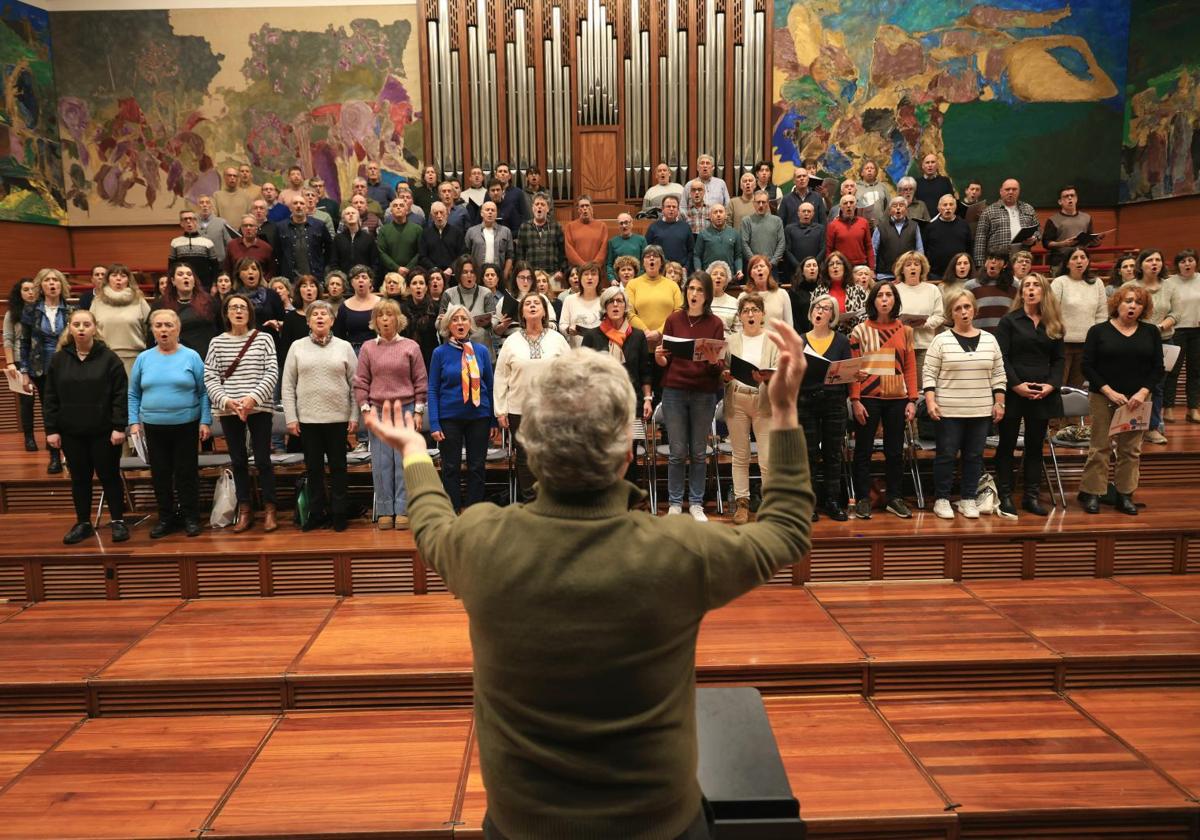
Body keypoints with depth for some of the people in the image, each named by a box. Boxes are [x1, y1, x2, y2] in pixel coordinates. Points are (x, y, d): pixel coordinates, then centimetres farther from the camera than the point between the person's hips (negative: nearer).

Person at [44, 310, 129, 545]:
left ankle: (117, 521, 16)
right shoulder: (59, 360, 4)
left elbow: (120, 395, -8)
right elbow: (51, 398, 5)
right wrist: (51, 429, -1)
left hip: (104, 431, -3)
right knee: (79, 479, 12)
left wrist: (119, 427, -14)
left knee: (109, 476, 5)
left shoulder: (109, 358, -5)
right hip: (71, 432, 3)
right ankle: (83, 523, 22)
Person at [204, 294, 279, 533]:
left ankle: (269, 510, 11)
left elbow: (272, 373, -4)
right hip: (228, 410, 2)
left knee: (262, 460, 0)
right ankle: (245, 511, 18)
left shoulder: (264, 338, 2)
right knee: (238, 461, 8)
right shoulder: (217, 342, 7)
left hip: (259, 408, -2)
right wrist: (226, 401, -13)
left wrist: (253, 398, -16)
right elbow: (210, 378, 2)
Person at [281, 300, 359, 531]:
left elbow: (354, 384, 2)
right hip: (307, 418, 1)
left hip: (338, 417, -1)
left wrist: (354, 416, -3)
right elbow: (288, 385, 4)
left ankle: (338, 513, 15)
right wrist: (291, 417, -3)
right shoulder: (297, 347, 6)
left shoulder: (344, 347, 4)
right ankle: (316, 513, 19)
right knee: (313, 468, 8)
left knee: (338, 467, 6)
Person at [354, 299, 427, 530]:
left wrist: (418, 411, -1)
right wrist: (365, 410, -1)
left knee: (404, 461, -2)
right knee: (381, 463, 2)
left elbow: (420, 381, 5)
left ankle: (403, 511, 4)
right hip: (377, 411, 1)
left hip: (405, 409, -1)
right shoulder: (368, 348, 7)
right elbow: (360, 383, 7)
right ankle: (385, 512, 8)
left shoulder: (411, 346, 4)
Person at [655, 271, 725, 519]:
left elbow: (721, 365, -1)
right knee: (677, 452, 2)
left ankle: (696, 503, 17)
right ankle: (674, 503, 13)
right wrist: (658, 356, -16)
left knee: (699, 452, 6)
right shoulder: (673, 319, 5)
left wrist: (714, 360, -22)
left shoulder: (715, 323, 3)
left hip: (704, 394, 0)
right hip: (674, 392, 0)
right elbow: (664, 361, 6)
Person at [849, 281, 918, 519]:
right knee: (864, 450, 3)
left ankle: (895, 499, 20)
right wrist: (855, 401, -10)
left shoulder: (905, 331, 8)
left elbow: (910, 368, 7)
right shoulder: (860, 331, -1)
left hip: (897, 398, 3)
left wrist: (912, 400, 1)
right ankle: (862, 499, 12)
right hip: (868, 398, -2)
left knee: (895, 451, 9)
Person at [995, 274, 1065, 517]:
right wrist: (1016, 384, -16)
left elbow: (1058, 359, 10)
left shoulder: (1054, 325, 11)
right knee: (1007, 444, 2)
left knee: (1035, 445, 8)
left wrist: (1051, 384, -6)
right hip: (1013, 392, -4)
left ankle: (1032, 496, 15)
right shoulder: (1009, 321, 0)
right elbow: (1001, 357, -7)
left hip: (1043, 394, 4)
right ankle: (1005, 496, 7)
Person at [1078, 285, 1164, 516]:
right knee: (1100, 447, -1)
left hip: (1137, 400, 3)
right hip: (1103, 398, -2)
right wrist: (1110, 392, -14)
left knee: (1131, 449, 5)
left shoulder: (1151, 333, 7)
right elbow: (1088, 367, -5)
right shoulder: (1099, 331, -1)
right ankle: (1091, 493, 8)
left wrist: (1143, 393, -11)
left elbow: (1158, 368, 5)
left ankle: (1125, 495, 15)